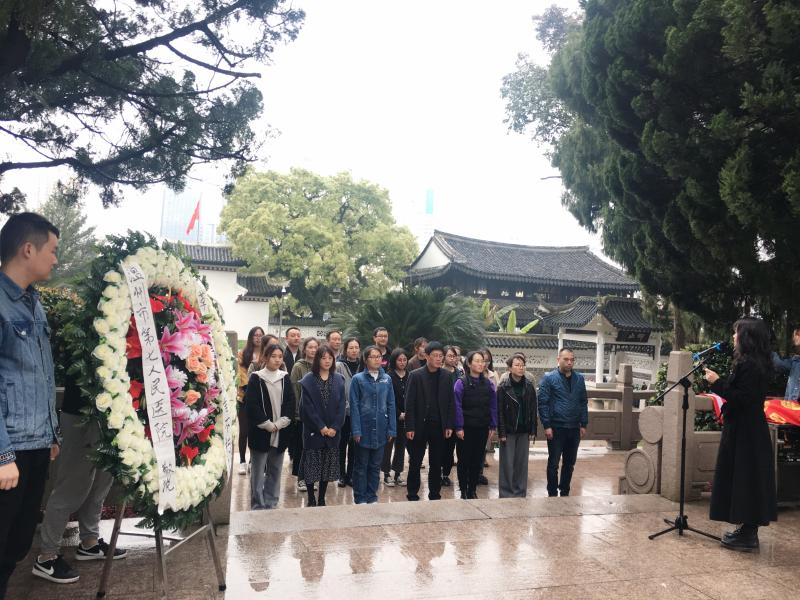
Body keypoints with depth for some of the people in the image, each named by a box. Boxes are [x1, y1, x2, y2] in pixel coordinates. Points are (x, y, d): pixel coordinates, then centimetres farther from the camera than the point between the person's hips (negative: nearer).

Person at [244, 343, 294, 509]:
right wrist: (268, 425, -11)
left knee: (275, 471, 10)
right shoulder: (256, 378, -3)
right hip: (260, 432, -4)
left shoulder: (285, 378, 8)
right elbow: (251, 406, -9)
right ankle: (257, 507, 8)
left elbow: (291, 403, 4)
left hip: (281, 433, 4)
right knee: (258, 472, 0)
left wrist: (279, 424, -8)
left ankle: (271, 505, 21)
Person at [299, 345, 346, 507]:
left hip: (333, 431, 3)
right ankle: (311, 500, 14)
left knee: (327, 468, 7)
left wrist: (335, 427, -9)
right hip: (313, 431, -3)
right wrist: (321, 427, -14)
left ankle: (322, 499, 19)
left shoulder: (338, 380, 5)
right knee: (311, 467, 1)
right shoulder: (308, 380, -4)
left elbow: (341, 406, 2)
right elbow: (307, 406, -9)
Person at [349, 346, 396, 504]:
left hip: (380, 430, 3)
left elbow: (391, 405, 6)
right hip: (364, 429, -3)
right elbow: (354, 406, -7)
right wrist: (356, 430, -12)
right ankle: (360, 498, 16)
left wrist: (391, 429, 0)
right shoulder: (358, 379, -5)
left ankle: (372, 497, 23)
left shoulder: (387, 379, 5)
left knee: (375, 465, 12)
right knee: (361, 466, 6)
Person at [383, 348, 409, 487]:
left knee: (401, 444, 9)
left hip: (405, 417, 4)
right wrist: (398, 414, -11)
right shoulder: (389, 377, -7)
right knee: (388, 444, 2)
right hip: (391, 416, -4)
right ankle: (386, 475, 9)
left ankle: (398, 474, 17)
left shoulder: (410, 376, 5)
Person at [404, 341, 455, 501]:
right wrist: (409, 427, -11)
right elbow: (409, 403, -7)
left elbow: (450, 402, 6)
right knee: (415, 462, 7)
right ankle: (412, 494, 19)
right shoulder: (416, 375, -6)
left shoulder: (446, 376, 3)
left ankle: (435, 494, 22)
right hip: (420, 425, -2)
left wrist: (449, 425, 0)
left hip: (439, 426, 3)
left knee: (436, 463, 10)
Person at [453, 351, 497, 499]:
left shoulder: (489, 384, 4)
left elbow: (493, 406, 6)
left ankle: (472, 490, 23)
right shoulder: (461, 383, -8)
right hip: (466, 428, -3)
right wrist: (459, 427, -13)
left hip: (482, 428, 4)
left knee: (478, 460, 10)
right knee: (464, 460, 5)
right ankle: (463, 491, 17)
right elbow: (457, 407, -10)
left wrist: (493, 426, 2)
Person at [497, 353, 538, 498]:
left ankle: (520, 492, 19)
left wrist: (533, 430, 1)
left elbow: (533, 409, 5)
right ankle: (506, 493, 12)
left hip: (524, 431, 3)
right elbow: (499, 411, -8)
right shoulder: (503, 387, -8)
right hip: (509, 431, -3)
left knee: (522, 463, 8)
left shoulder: (529, 386, 2)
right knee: (507, 463, 1)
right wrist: (501, 433, -11)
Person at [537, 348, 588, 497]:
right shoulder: (549, 378, -6)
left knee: (570, 463, 13)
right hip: (556, 428, -4)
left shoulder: (579, 378, 8)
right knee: (553, 463, 5)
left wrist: (584, 424, 7)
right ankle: (552, 493, 16)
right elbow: (543, 403, -9)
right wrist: (547, 426, -14)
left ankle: (565, 492, 27)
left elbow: (583, 402, 12)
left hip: (574, 428, 4)